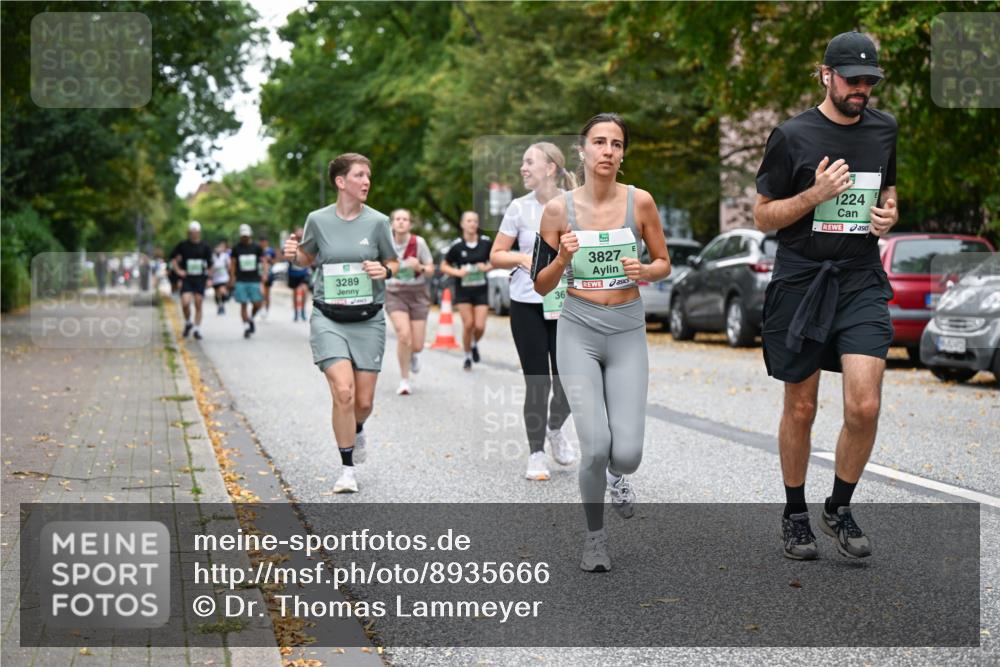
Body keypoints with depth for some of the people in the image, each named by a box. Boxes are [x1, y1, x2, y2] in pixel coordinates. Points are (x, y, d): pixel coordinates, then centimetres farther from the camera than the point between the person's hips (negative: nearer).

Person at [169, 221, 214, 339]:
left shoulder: (205, 247, 3)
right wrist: (178, 270, 0)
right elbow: (173, 258, 12)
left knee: (198, 304, 2)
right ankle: (188, 323, 12)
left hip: (200, 279, 1)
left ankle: (197, 329, 13)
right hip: (186, 279, -1)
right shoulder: (182, 245, 1)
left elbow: (209, 264, 9)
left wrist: (208, 278, 3)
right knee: (185, 303, -15)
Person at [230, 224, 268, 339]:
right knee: (243, 304, -4)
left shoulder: (257, 248, 6)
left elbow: (264, 261, 4)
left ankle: (251, 318, 23)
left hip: (254, 280, 0)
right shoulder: (236, 248, 6)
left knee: (257, 304, -6)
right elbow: (232, 263, 11)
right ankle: (246, 325, 3)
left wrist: (264, 273, -11)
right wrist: (232, 278, 5)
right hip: (241, 281, 0)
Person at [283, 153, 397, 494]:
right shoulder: (318, 220, -1)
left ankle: (356, 429, 43)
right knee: (343, 392, -17)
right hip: (328, 318, -1)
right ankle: (347, 470, -1)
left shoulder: (377, 222, -1)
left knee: (364, 401, 4)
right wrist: (293, 254, -6)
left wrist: (384, 271, -12)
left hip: (368, 320, 1)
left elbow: (393, 263, 11)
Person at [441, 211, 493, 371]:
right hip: (463, 291, -1)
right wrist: (457, 272, -15)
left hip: (481, 290, 1)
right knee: (468, 324, -8)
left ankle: (474, 344, 28)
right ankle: (467, 356, 14)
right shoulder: (457, 245, -7)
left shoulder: (486, 242, -3)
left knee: (480, 326, -7)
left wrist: (487, 267, -9)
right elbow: (444, 266, 2)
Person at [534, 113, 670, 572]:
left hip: (628, 333, 1)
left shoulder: (639, 202, -3)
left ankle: (617, 474, 31)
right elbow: (541, 286, 3)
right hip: (579, 332, -1)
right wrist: (562, 258, -16)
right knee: (596, 446, -14)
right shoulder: (558, 209, -3)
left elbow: (664, 263, 8)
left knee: (627, 453, -10)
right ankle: (595, 535, 13)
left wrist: (644, 271, -13)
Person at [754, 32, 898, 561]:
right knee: (800, 410, 6)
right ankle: (795, 514, 25)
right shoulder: (792, 136, -4)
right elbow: (763, 217, 0)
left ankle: (840, 509, 11)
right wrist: (815, 195, -16)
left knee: (864, 407, -11)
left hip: (861, 283, 3)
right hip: (800, 283, -2)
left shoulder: (884, 129, 9)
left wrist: (889, 211, 4)